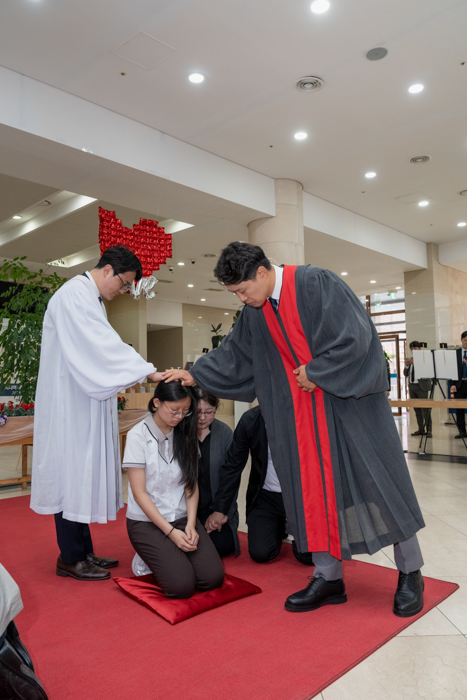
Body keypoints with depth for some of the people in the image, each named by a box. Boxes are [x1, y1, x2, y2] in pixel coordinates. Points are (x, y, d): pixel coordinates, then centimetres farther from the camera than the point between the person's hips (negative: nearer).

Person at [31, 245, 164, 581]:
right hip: (70, 403, -10)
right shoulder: (74, 294, -15)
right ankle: (71, 558, 11)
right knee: (73, 474, -2)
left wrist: (115, 386, 12)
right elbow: (104, 346, -24)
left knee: (85, 474, 12)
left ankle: (83, 551, 22)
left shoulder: (91, 299, 16)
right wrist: (149, 372, -24)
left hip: (84, 401, 10)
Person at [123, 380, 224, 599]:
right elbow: (140, 493, -12)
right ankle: (151, 558, 10)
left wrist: (190, 525, -11)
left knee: (213, 578, -12)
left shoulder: (185, 434, 3)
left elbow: (191, 483, 3)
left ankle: (169, 556, 14)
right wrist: (170, 532, -15)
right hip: (147, 521, -4)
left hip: (181, 517, 4)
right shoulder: (138, 435, -11)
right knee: (182, 585, -19)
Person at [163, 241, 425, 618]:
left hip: (348, 398, -6)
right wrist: (194, 375, 11)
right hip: (302, 408, 6)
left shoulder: (316, 283, -16)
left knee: (374, 478, 1)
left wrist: (316, 372, -14)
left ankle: (410, 573, 18)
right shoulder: (256, 311, 5)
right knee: (312, 485, 5)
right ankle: (329, 577, 17)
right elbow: (234, 351, 15)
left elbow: (355, 337, -20)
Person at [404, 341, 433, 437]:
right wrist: (407, 365, -5)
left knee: (425, 408, -7)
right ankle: (421, 429, 14)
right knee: (416, 409, 8)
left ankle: (429, 430, -4)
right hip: (412, 386, 6)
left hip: (422, 386, -6)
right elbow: (406, 374, 13)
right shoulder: (410, 359, 14)